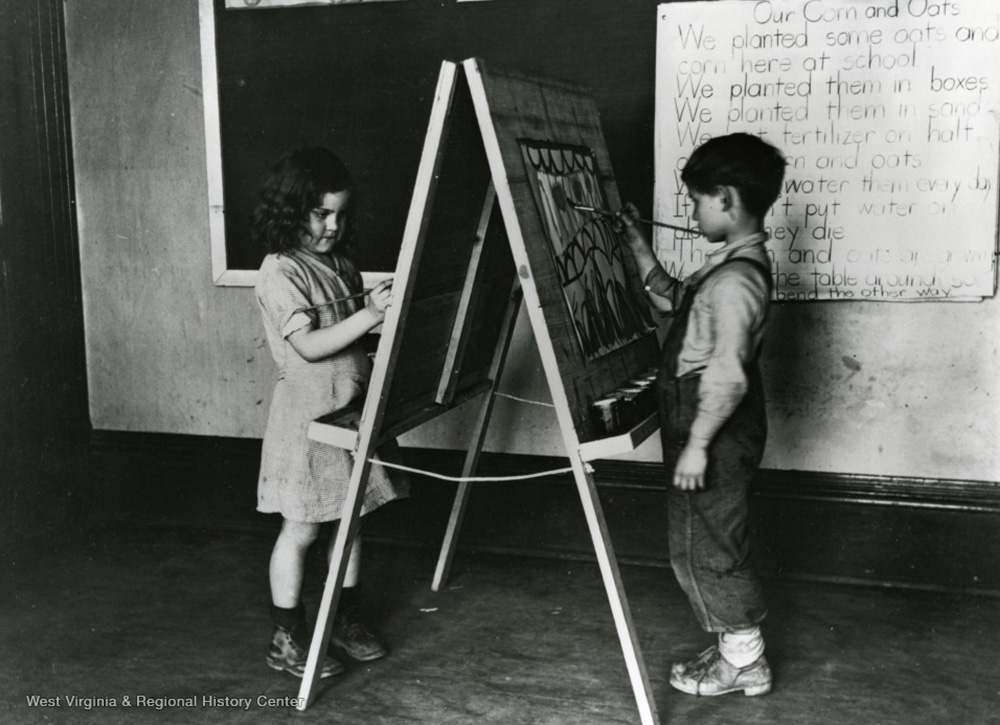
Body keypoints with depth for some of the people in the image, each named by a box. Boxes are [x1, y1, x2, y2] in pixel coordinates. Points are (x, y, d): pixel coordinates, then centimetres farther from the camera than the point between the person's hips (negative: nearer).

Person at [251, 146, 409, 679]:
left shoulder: (340, 262, 9)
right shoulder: (280, 273, -14)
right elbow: (309, 345, -22)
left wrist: (386, 308, -2)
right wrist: (370, 315, -29)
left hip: (352, 408, 8)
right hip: (307, 412, -7)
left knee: (350, 518, 16)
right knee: (300, 529, 2)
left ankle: (347, 621, 31)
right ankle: (287, 640, 16)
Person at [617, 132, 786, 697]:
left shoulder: (734, 279, -24)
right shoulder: (737, 264, 10)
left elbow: (727, 376, -28)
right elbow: (673, 299, 24)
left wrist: (696, 444, -24)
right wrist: (639, 246, 17)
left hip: (715, 435, -10)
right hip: (720, 433, 10)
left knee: (701, 545, 2)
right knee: (716, 542, 19)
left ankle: (744, 661, 17)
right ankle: (740, 650, 32)